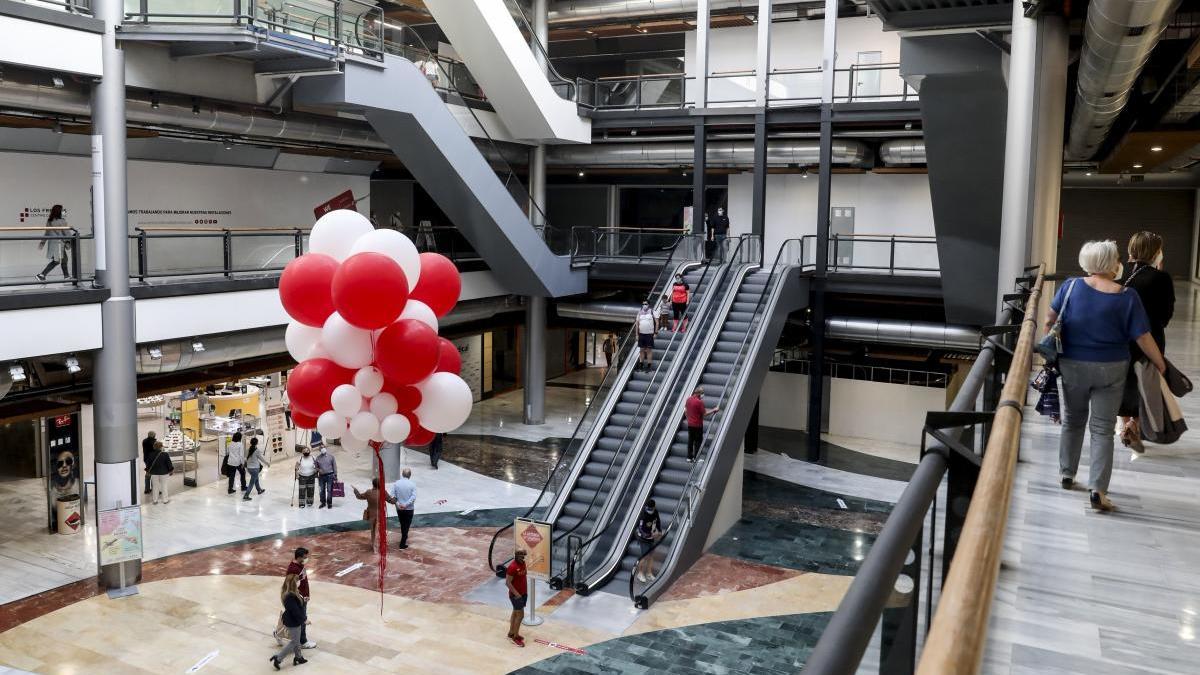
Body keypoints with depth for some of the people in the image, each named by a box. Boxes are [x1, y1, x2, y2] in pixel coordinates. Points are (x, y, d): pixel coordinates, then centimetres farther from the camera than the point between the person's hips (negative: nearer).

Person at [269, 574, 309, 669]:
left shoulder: (293, 593, -1)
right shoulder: (290, 597, -32)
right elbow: (295, 611, -28)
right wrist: (304, 620, -19)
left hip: (295, 621, 10)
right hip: (293, 623, -10)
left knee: (297, 640, 22)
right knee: (293, 642, 5)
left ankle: (298, 658, 36)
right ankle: (277, 658, 13)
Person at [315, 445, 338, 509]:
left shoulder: (331, 456, -3)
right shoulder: (318, 457, 3)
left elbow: (334, 466, 0)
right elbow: (316, 467, 13)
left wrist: (335, 475, -2)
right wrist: (318, 470, -10)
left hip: (330, 475, -2)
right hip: (321, 476, 3)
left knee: (329, 490, 0)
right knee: (322, 490, 9)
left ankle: (329, 503, 11)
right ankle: (323, 503, 23)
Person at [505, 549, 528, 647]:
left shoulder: (523, 563, 2)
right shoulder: (512, 567, -25)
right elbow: (507, 583, -23)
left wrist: (526, 590, 14)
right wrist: (516, 594, -22)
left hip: (523, 593, 9)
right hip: (516, 595, -9)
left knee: (515, 613, 18)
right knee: (520, 615, -4)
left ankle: (511, 633, 31)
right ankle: (515, 637, 8)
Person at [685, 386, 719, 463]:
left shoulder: (689, 399, 0)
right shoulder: (699, 402, -21)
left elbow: (685, 410, 10)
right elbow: (704, 414, -16)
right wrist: (714, 410, -7)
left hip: (690, 424, 6)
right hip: (698, 425, -6)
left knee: (690, 440, 14)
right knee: (698, 441, 5)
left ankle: (689, 457, 20)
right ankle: (696, 458, 8)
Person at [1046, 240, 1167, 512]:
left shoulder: (1071, 286, -8)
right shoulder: (1127, 297, -11)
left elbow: (1050, 320, -1)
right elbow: (1143, 338, -8)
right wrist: (1162, 366, 5)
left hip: (1072, 365, 2)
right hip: (1110, 369, -1)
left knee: (1072, 421, 19)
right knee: (1103, 429, 3)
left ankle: (1067, 474, 29)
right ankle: (1097, 489, -5)